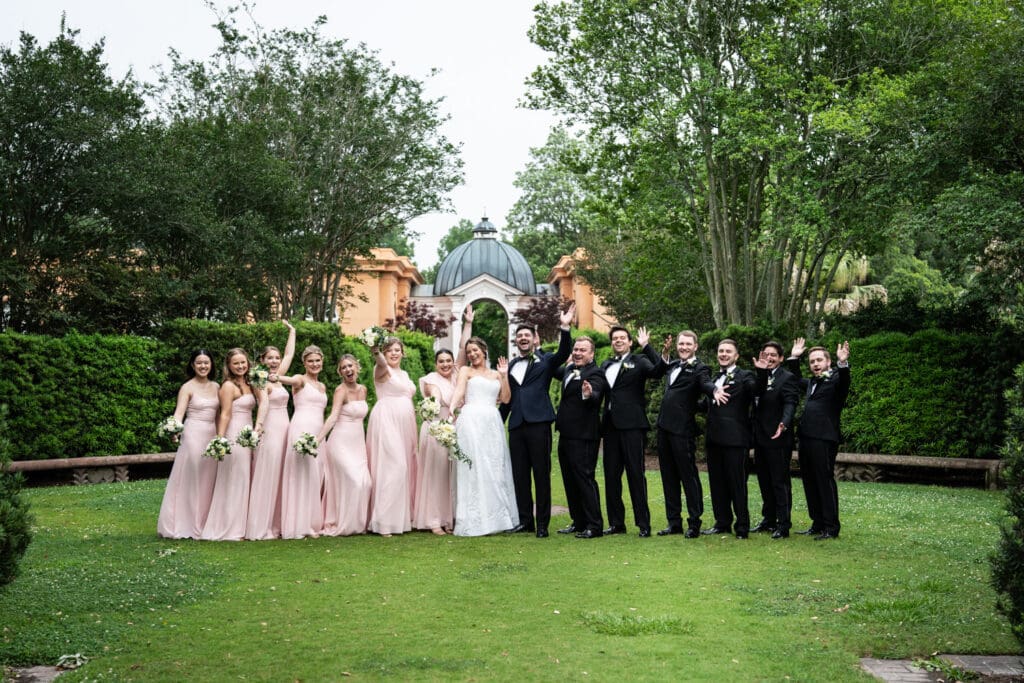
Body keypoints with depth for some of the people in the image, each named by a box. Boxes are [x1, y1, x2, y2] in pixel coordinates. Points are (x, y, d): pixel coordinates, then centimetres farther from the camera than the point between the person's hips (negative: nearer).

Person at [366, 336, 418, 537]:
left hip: (405, 423, 8)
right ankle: (383, 522, -9)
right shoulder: (382, 370, -5)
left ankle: (401, 517, 19)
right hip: (386, 421, -8)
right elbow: (382, 364, -30)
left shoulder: (404, 374, 19)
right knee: (392, 466, -13)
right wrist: (377, 353, -51)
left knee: (405, 466, 10)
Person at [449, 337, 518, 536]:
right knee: (474, 467, -8)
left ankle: (496, 518, 9)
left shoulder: (495, 374, 20)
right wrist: (452, 408, -27)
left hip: (492, 423, 4)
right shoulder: (466, 371, 9)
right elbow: (459, 391, -9)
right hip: (472, 421, -4)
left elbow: (505, 398, 13)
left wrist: (504, 375, 7)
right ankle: (475, 521, -7)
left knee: (494, 468, 3)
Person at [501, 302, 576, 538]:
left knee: (541, 474, -1)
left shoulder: (546, 360, 5)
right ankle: (525, 520, 17)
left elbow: (564, 353, -15)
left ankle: (542, 523, 5)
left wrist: (565, 328, -27)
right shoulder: (511, 366, 17)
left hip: (538, 423, -5)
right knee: (520, 474, 8)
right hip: (516, 425, 5)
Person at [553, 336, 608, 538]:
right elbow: (553, 371, 32)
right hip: (566, 435, 9)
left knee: (584, 479, -7)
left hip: (583, 437, -9)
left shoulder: (595, 374, -14)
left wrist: (588, 394, -55)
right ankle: (578, 522, 26)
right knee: (570, 480, 15)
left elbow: (595, 395, -32)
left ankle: (594, 527, 0)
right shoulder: (569, 369, 12)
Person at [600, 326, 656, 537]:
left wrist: (645, 346, -22)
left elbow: (658, 370, -18)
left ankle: (644, 523, 2)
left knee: (636, 474, -4)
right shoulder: (606, 365, 19)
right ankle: (616, 523, 17)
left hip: (631, 424, -6)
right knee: (611, 475, 8)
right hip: (611, 425, 6)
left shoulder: (638, 361, 1)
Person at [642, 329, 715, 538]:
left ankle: (694, 524, 6)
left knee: (689, 476, -2)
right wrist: (646, 345, 36)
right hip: (664, 427, 8)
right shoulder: (673, 365, 15)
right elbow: (658, 365, 37)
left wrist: (714, 390, -50)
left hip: (683, 430, -8)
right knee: (669, 476, 12)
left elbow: (705, 383, -28)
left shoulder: (699, 368, -7)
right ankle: (674, 522, 21)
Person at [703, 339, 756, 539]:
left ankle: (742, 526, 5)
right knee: (717, 482, 11)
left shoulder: (744, 376, -2)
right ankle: (722, 523, 20)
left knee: (737, 483, -3)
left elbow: (756, 391, -22)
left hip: (734, 439, -7)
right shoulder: (714, 378, 20)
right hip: (714, 438, 7)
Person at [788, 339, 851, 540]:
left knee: (825, 482, -6)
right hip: (806, 439, 8)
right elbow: (797, 380, 40)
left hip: (824, 440, -8)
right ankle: (818, 524, 19)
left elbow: (844, 381, -24)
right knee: (810, 483, 11)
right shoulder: (812, 383, 22)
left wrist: (843, 363, -41)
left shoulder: (835, 379, -2)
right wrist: (794, 358, 31)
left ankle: (831, 528, -1)